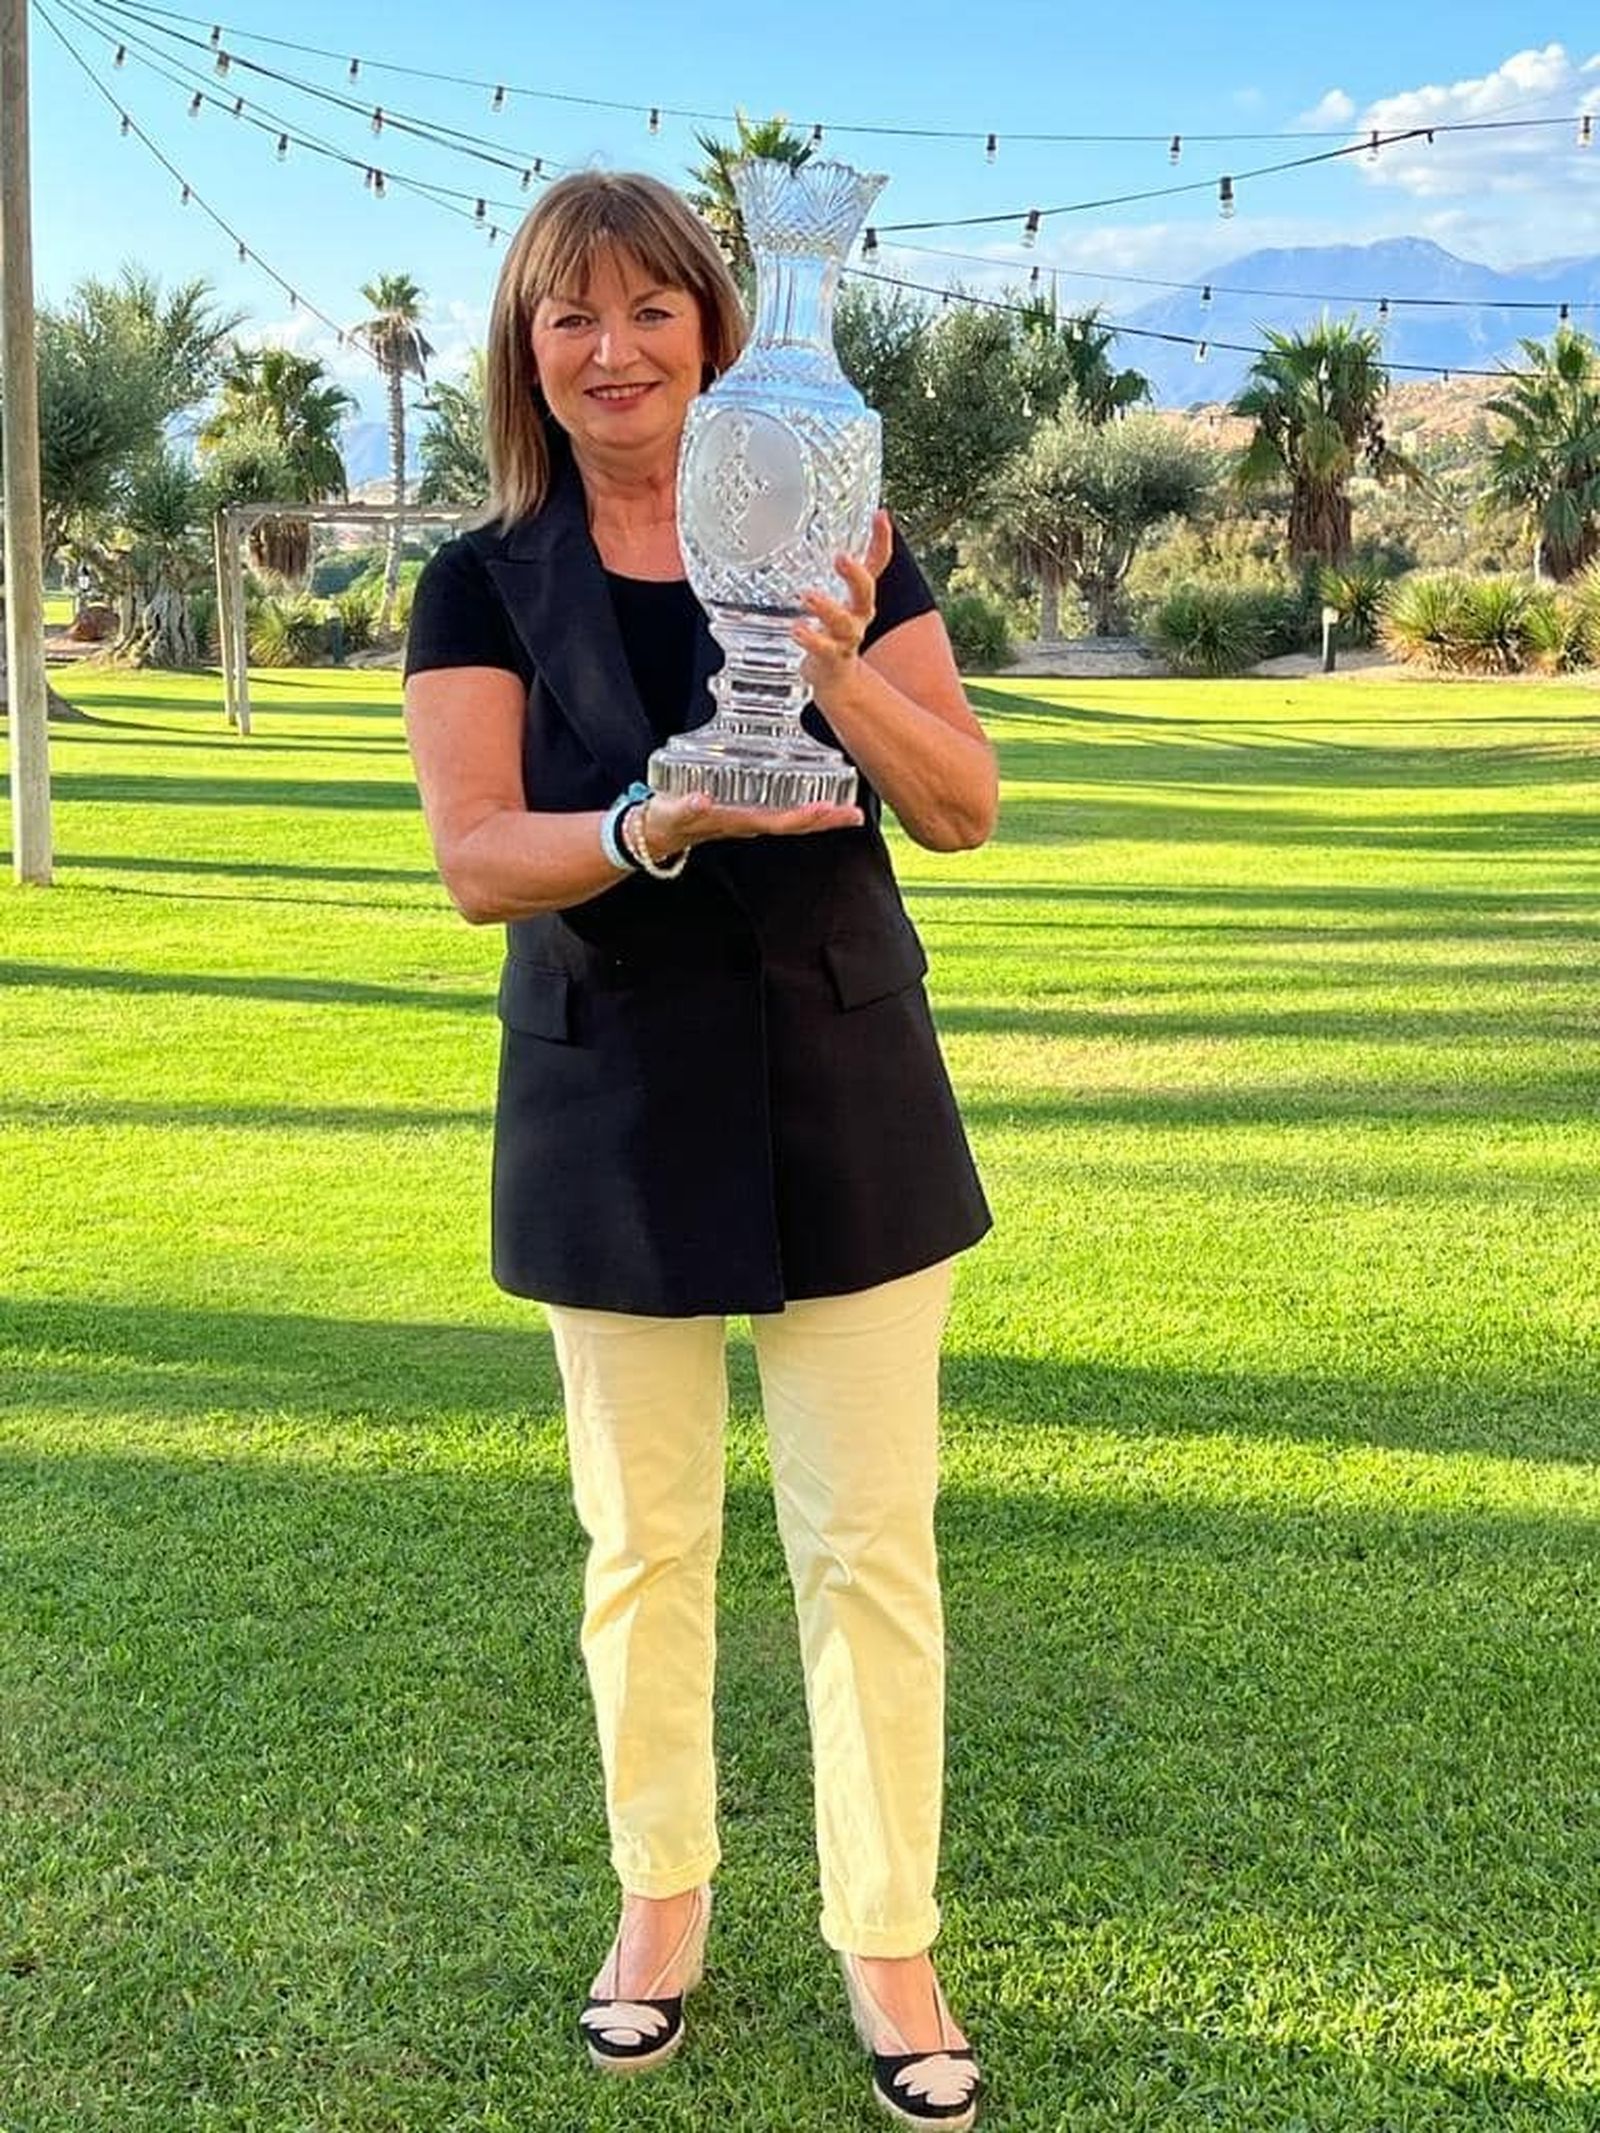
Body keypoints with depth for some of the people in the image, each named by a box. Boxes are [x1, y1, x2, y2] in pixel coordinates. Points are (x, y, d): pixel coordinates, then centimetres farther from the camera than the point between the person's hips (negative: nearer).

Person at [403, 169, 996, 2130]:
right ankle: (662, 1890, 33)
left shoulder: (835, 541, 1)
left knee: (870, 1540, 5)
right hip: (614, 1117, 0)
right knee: (642, 1543, 12)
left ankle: (887, 1943, 21)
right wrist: (662, 827, -30)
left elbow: (966, 810, -4)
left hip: (845, 1093, 0)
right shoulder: (484, 587, -1)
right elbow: (477, 861, -11)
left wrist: (839, 673, -23)